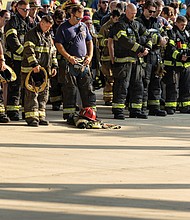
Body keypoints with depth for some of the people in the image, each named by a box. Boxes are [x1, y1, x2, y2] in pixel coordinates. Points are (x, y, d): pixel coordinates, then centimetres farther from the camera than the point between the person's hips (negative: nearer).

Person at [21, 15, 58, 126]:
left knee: (44, 93, 9)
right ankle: (31, 117, -7)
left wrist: (54, 66, 15)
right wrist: (34, 64, -24)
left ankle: (41, 116, 15)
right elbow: (29, 50, -16)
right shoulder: (32, 34, -7)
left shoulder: (48, 36, 19)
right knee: (32, 93, -8)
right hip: (31, 69, -8)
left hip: (44, 70, 8)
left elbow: (53, 52, 25)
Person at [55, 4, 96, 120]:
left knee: (87, 88, 4)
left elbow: (89, 42, 20)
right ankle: (68, 114, 1)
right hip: (71, 63, -5)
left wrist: (90, 56, 5)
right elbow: (58, 44, -7)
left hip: (84, 62, 5)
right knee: (70, 89, -4)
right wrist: (69, 57, -16)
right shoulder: (63, 28, -2)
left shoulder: (84, 26, 15)